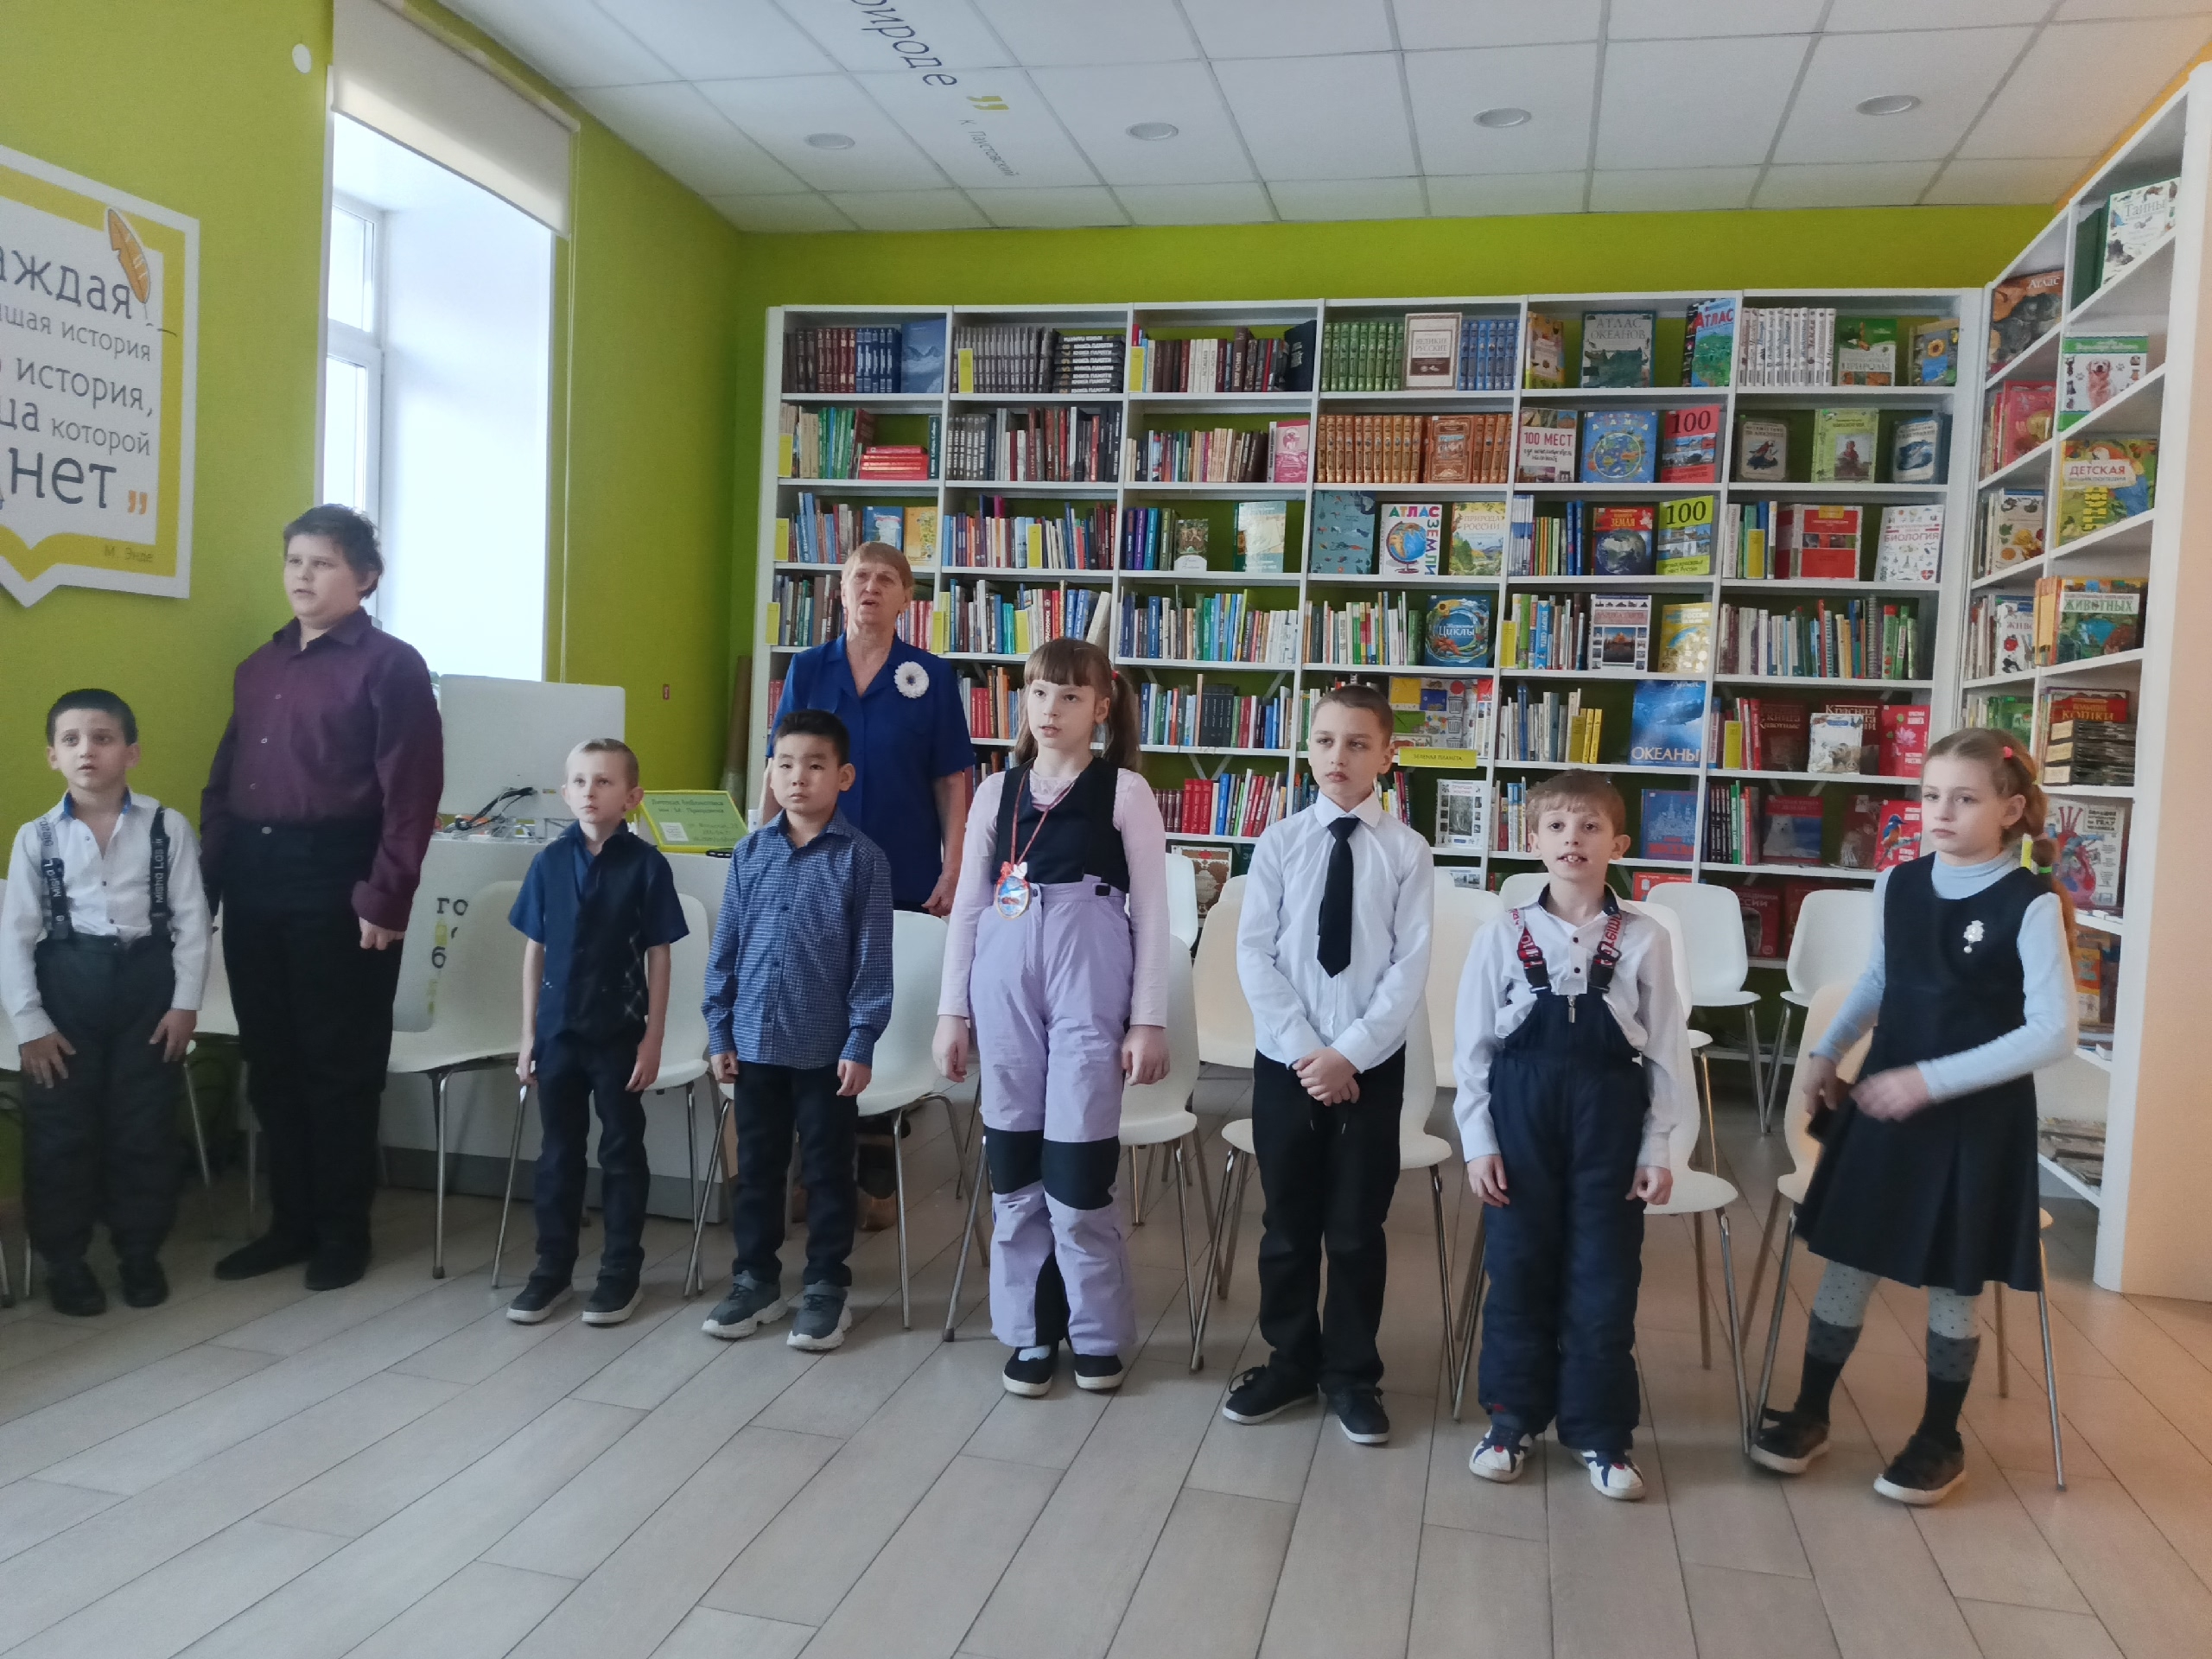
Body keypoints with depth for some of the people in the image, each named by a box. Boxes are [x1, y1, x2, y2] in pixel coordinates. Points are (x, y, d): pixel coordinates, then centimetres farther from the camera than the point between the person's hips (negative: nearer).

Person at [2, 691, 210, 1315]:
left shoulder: (168, 828, -3)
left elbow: (191, 920, -2)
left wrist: (185, 1003, -7)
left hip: (147, 984, -1)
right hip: (65, 989, 1)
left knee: (145, 1129, 7)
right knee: (59, 1134, 6)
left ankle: (140, 1253, 23)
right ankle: (64, 1261, 22)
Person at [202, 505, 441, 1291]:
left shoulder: (390, 665, -5)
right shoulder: (259, 666, 16)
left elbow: (411, 795, -11)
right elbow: (223, 779, 18)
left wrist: (384, 899, -16)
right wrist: (206, 876, 9)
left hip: (335, 879, -7)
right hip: (253, 876, 7)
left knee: (339, 1065, 2)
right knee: (270, 1060, 12)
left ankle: (343, 1230, 16)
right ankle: (291, 1221, 26)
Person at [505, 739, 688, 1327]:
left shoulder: (647, 865, -9)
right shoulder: (549, 863, 0)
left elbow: (658, 957, -5)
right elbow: (534, 951, 5)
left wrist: (653, 1038, -6)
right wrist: (528, 1034, 4)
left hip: (621, 1034, -3)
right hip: (558, 1031, 3)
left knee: (621, 1152, 8)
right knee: (558, 1152, 13)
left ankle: (622, 1272, 19)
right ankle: (552, 1266, 25)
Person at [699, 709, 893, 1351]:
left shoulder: (861, 858, -7)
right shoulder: (751, 852, 3)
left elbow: (872, 960, -7)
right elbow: (725, 948, 7)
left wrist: (861, 1043, -10)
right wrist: (720, 1031, 4)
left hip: (827, 1046, -3)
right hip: (755, 1041, 4)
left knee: (827, 1171, 9)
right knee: (756, 1167, 15)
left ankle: (827, 1288, 22)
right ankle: (755, 1279, 29)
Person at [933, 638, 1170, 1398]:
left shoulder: (1125, 790, -1)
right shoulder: (997, 790, 10)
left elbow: (1152, 909, -2)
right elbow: (969, 904, 11)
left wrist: (1149, 1019, -6)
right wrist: (953, 1009, 8)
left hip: (1090, 975, -3)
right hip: (1005, 974, 4)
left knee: (1077, 1160, -3)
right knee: (1013, 1160, 6)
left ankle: (1097, 1331, 16)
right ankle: (1030, 1329, 20)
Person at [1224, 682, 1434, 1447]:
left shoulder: (1407, 852, -3)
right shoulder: (1279, 842, -1)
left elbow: (1410, 967, -7)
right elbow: (1254, 955, -4)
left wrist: (1349, 1052, -14)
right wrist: (1303, 1050, -12)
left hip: (1372, 1063, -1)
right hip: (1284, 1058, 1)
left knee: (1356, 1227, 9)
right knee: (1287, 1222, 12)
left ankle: (1352, 1374, 25)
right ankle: (1289, 1360, 29)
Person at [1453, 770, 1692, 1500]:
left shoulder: (1646, 938, -2)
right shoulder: (1502, 936, -2)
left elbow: (1665, 1050, 1)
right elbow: (1474, 1047, 1)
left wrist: (1658, 1148, -1)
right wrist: (1478, 1141, -3)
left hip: (1608, 1116, 0)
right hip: (1520, 1111, 0)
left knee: (1604, 1278, 7)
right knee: (1518, 1270, 10)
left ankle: (1600, 1433, 24)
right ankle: (1512, 1418, 27)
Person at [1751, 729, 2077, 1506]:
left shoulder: (2032, 904, -14)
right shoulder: (1896, 886, 1)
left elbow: (2052, 1033, -18)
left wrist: (1932, 1079, -22)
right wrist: (1826, 1052, 9)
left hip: (1977, 1118, -4)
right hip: (1881, 1105, 4)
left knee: (1951, 1282, 9)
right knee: (1847, 1261, 9)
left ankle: (1940, 1438, 28)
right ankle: (1808, 1412, 24)